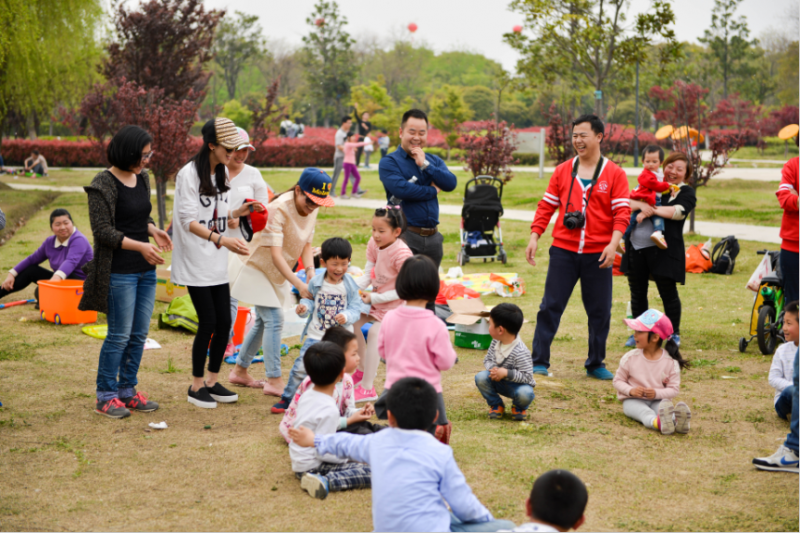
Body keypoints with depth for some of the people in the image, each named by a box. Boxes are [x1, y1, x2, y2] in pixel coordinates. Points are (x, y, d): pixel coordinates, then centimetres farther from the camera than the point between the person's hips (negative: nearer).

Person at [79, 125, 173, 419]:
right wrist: (140, 246, -22)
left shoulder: (142, 178, 10)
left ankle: (127, 390, 22)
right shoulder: (103, 185, -12)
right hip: (119, 271, -7)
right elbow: (102, 230, -15)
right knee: (119, 335, -2)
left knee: (139, 334, 10)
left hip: (146, 271, 7)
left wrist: (154, 230, 1)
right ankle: (105, 397, 10)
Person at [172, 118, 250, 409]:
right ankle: (196, 386, 9)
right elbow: (189, 221, -19)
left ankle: (212, 381, 20)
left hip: (218, 263, 7)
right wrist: (221, 239, -31)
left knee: (224, 322, 6)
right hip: (195, 261, -7)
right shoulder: (189, 174, -14)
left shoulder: (223, 173, 10)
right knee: (208, 323, -6)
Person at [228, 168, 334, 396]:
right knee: (274, 319, -15)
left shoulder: (311, 210, -7)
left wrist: (310, 270, -21)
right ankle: (274, 381, -12)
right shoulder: (278, 209, -31)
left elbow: (306, 245, -1)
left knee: (263, 322, 14)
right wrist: (298, 284, -43)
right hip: (256, 266, -8)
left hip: (276, 274, 8)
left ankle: (239, 370, 28)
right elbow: (275, 254, -35)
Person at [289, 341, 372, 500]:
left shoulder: (306, 396, 3)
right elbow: (322, 452, -22)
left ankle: (321, 480, 4)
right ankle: (326, 482, -27)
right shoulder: (329, 411, -23)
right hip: (313, 466, -9)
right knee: (369, 473, -19)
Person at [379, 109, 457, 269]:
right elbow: (401, 189, -19)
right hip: (407, 237, -6)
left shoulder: (434, 161, 16)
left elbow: (451, 184, -1)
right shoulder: (389, 162, -2)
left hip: (433, 237, 6)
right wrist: (433, 190, -5)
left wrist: (425, 164, -11)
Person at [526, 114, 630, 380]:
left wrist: (613, 243, -16)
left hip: (598, 254, -1)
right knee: (550, 306, -1)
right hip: (563, 251, 1)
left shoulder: (614, 174, 1)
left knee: (600, 311, 6)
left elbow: (622, 211, -4)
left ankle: (596, 364, 20)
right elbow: (546, 206, 10)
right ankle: (539, 361, 6)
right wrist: (534, 236, 0)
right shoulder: (562, 171, 8)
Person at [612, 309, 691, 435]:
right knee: (644, 412, -36)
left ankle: (677, 420, -69)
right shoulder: (630, 358, -1)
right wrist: (631, 390, -17)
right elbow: (618, 381, 4)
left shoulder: (670, 362, -5)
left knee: (664, 408, -35)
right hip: (633, 400, -1)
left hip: (658, 400, 1)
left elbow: (674, 389, -4)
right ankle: (658, 423, -70)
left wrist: (656, 393, -23)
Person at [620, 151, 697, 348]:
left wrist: (652, 209, -19)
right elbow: (628, 202, 3)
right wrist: (641, 205, -18)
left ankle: (674, 334, 17)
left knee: (668, 293, 2)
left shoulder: (686, 192, 5)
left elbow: (679, 211, -15)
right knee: (637, 293, 10)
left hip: (663, 250, -4)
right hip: (636, 247, 4)